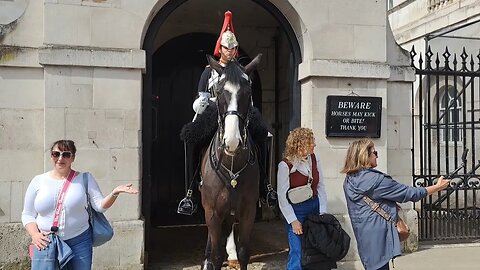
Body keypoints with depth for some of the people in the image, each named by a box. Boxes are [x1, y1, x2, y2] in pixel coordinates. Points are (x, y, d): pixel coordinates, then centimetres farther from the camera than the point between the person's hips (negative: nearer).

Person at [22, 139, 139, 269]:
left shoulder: (85, 179, 1)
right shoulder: (38, 181, 3)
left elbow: (100, 206, -4)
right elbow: (28, 215, 9)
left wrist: (115, 193, -22)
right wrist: (34, 235, -8)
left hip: (79, 242, 0)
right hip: (45, 243, 0)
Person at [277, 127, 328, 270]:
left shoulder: (314, 158, -1)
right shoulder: (285, 165, -16)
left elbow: (321, 186, 3)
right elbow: (282, 197, -13)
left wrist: (323, 212, -2)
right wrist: (293, 221, -14)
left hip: (315, 206, 5)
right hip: (296, 210, -5)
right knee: (297, 250, -3)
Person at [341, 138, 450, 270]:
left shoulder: (349, 180, 8)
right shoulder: (375, 179, -17)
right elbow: (407, 193, -10)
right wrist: (437, 187, 0)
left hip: (364, 237, 9)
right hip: (377, 238, -9)